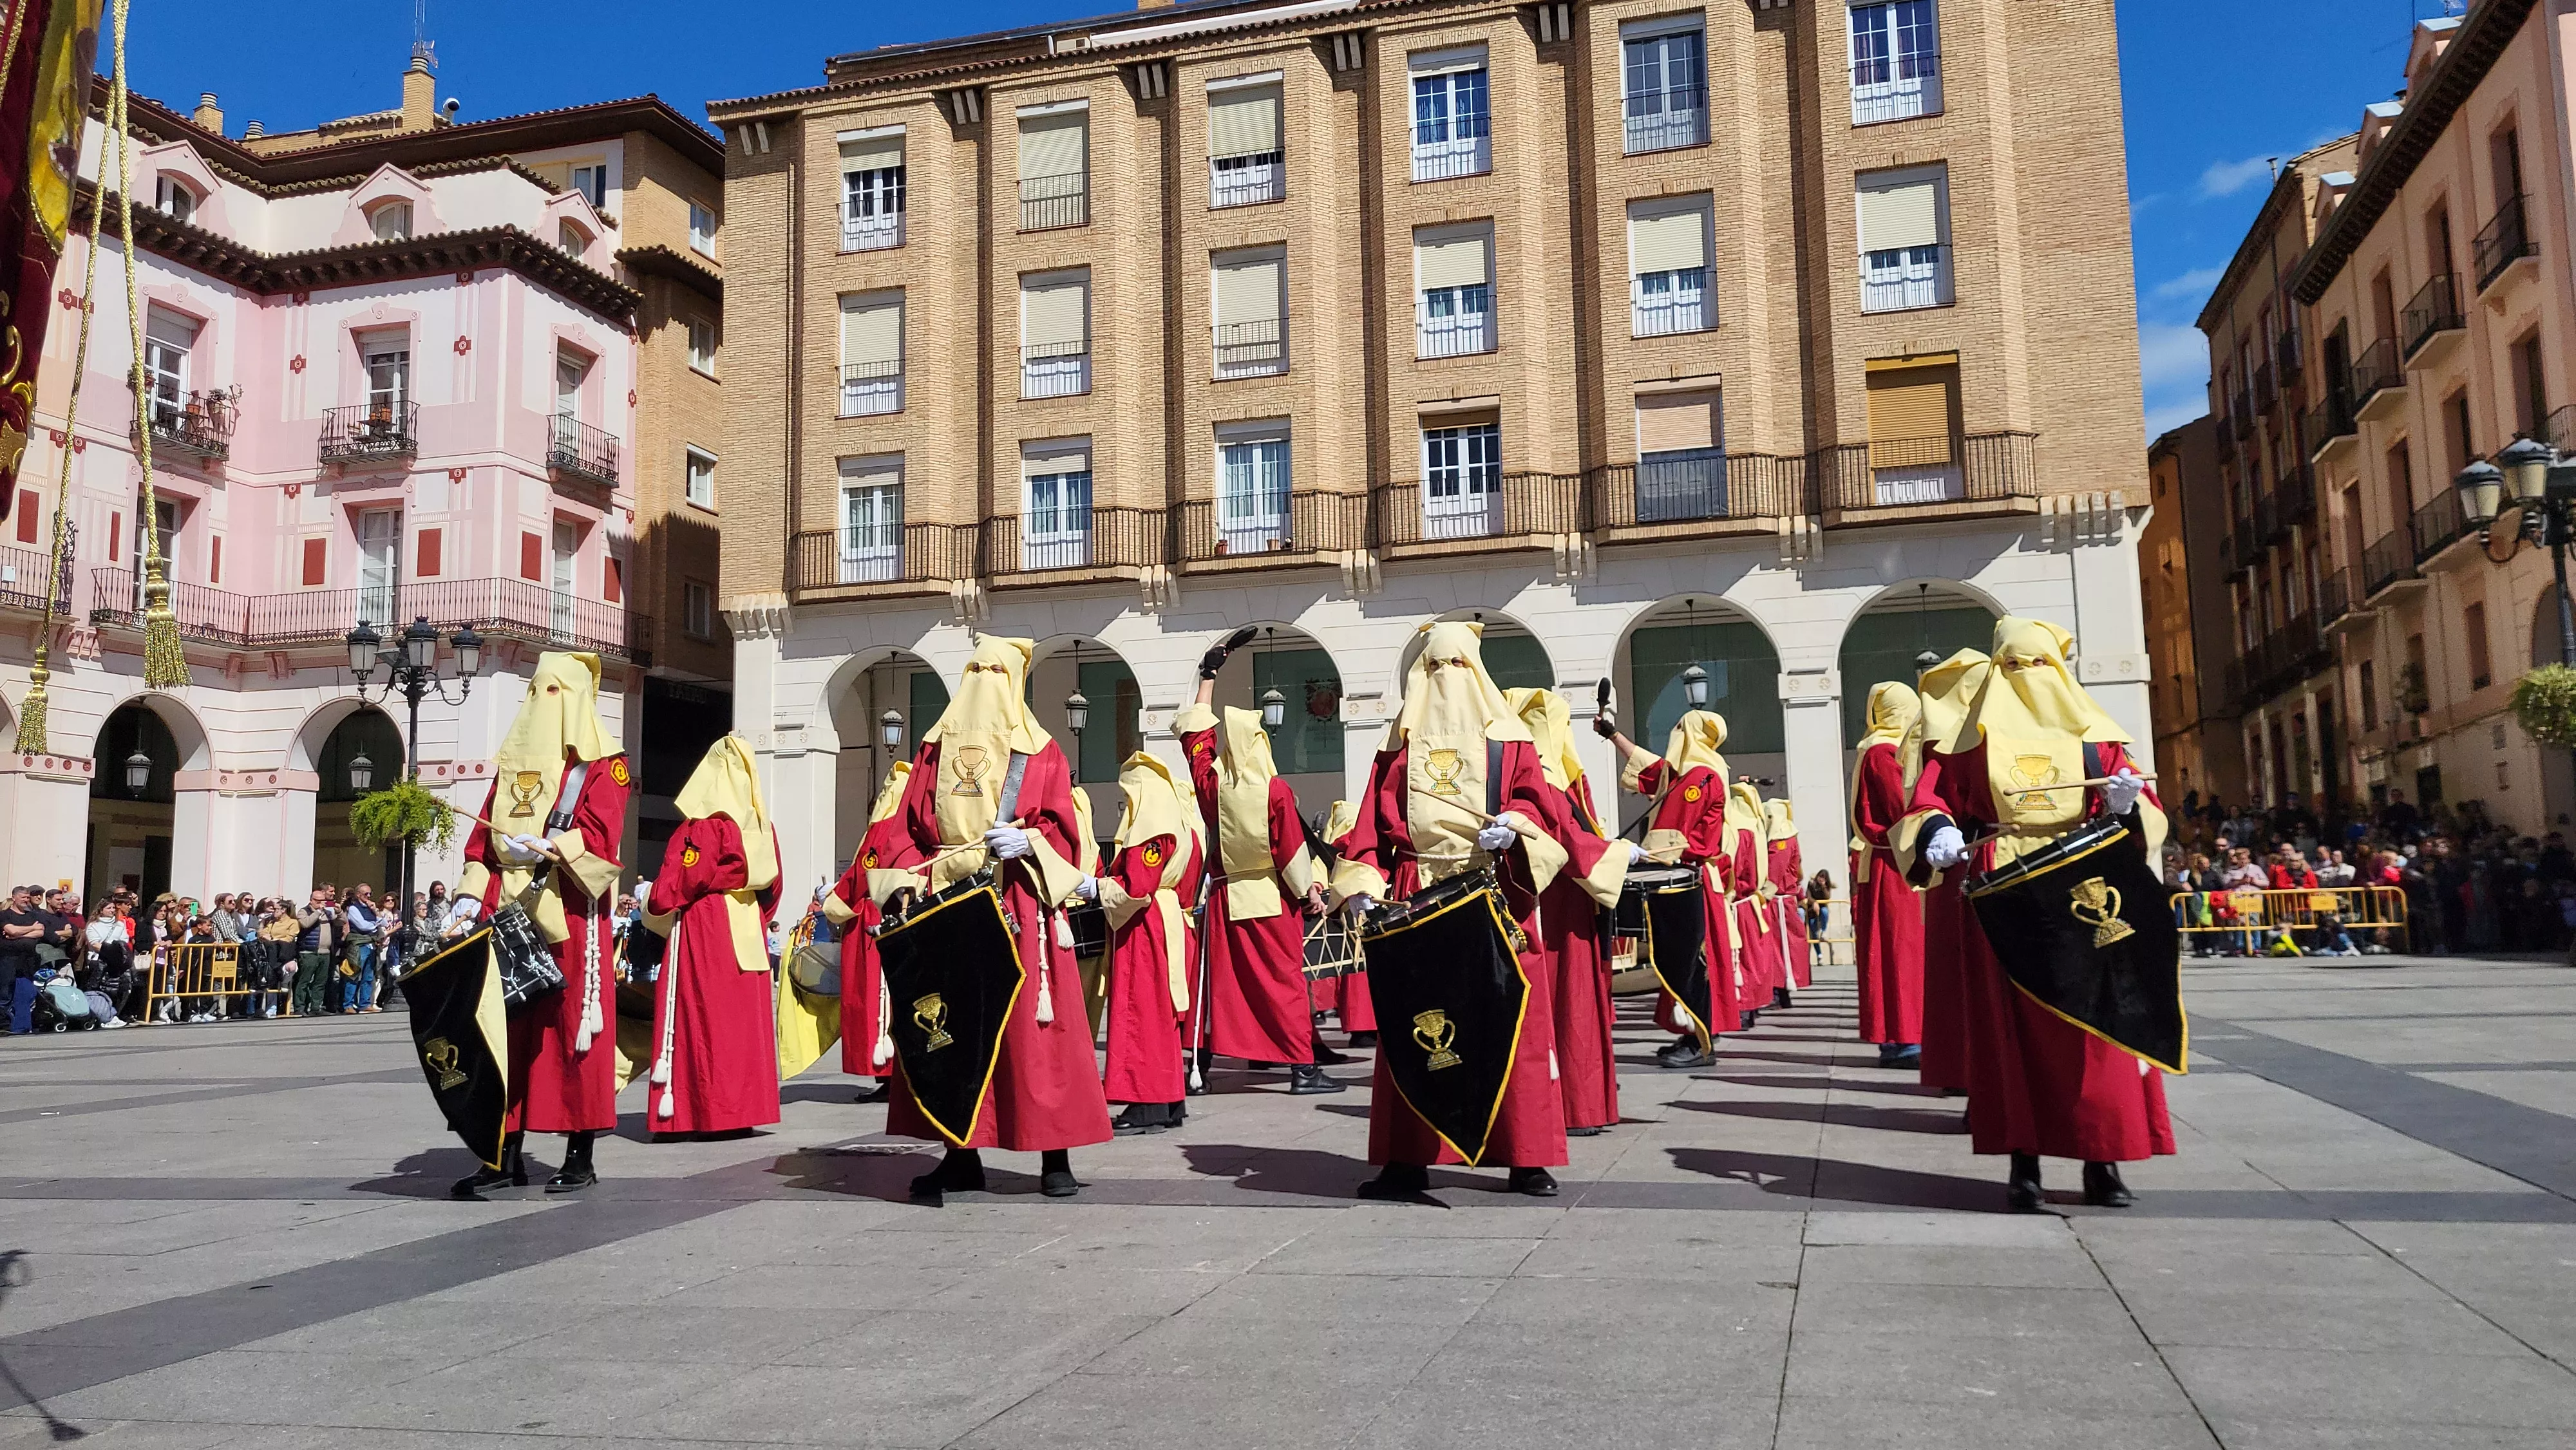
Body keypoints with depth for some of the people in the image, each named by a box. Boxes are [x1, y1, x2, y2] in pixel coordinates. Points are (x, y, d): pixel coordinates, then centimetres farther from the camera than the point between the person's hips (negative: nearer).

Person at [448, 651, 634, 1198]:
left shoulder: (602, 764, 2)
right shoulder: (514, 763, 19)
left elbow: (599, 834, -12)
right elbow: (485, 835, 14)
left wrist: (546, 848, -28)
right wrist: (472, 896, 1)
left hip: (570, 917, -5)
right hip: (511, 915, 6)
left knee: (573, 1029, -3)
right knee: (507, 1027, 4)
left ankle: (580, 1156, 3)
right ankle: (506, 1152, 10)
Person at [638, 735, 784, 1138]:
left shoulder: (701, 826, -12)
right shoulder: (762, 827, 7)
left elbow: (676, 883, -11)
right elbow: (771, 886, 12)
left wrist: (654, 914, 7)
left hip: (702, 936, -6)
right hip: (748, 935, 6)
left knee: (704, 1017, -1)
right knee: (746, 1018, 9)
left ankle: (709, 1112, -1)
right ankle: (745, 1108, 12)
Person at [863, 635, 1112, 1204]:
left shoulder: (1039, 752, 8)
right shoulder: (934, 749, 15)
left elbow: (1063, 832, 1)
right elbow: (911, 828, 10)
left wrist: (1028, 842, -18)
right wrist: (911, 881, -5)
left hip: (1021, 908, -3)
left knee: (1035, 1027, -5)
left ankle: (1055, 1157, 2)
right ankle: (960, 1154, 11)